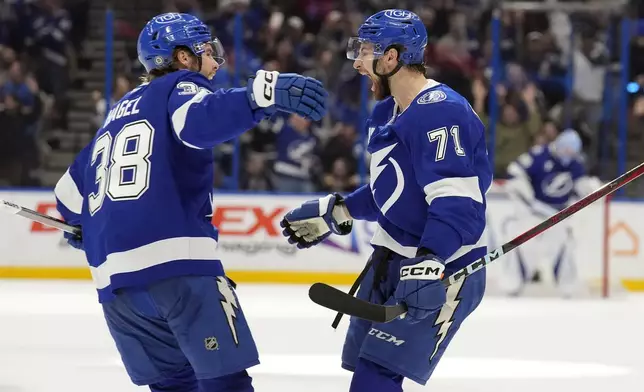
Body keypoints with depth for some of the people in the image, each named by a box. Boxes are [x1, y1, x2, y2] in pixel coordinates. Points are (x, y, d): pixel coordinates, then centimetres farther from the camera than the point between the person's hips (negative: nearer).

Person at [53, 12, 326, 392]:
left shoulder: (120, 113, 27)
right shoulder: (181, 87, 5)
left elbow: (71, 193, 33)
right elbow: (200, 119, -21)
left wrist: (98, 236, 52)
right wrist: (266, 92, -35)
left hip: (112, 274, 8)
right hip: (177, 262, -8)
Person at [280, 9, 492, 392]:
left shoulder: (440, 112, -22)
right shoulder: (388, 113, 11)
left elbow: (456, 202, -30)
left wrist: (429, 262, -40)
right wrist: (337, 212, 23)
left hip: (442, 272, -10)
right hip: (392, 260, 10)